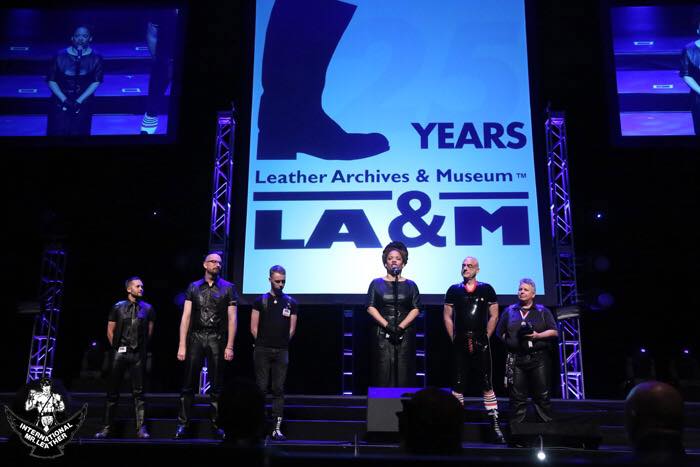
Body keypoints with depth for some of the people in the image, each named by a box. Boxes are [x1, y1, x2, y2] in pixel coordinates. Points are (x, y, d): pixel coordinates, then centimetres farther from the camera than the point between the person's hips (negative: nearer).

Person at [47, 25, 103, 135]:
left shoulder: (95, 58, -5)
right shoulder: (61, 56, -4)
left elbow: (96, 82, -8)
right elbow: (51, 80, -3)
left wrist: (79, 101, -15)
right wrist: (64, 100, -16)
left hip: (83, 103, 0)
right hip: (60, 101, 0)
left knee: (78, 132, 6)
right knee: (58, 132, 0)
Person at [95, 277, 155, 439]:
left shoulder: (147, 309, 6)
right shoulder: (118, 307, 5)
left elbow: (149, 332, 10)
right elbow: (110, 331, 9)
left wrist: (142, 348, 10)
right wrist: (117, 347, 9)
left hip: (138, 354, 0)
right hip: (119, 352, 0)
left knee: (138, 392, 1)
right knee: (112, 391, 4)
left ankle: (141, 428, 2)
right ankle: (107, 427, 11)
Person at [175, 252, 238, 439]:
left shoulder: (228, 288, 5)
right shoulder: (193, 287, 8)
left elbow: (232, 318, 1)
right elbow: (186, 317, 4)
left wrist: (229, 346, -6)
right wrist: (182, 346, -3)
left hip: (217, 339, -1)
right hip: (195, 338, 1)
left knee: (216, 385, 4)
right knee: (189, 383, 1)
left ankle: (217, 424, 13)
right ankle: (183, 424, 8)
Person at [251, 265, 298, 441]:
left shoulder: (291, 302, 8)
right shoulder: (260, 301, 3)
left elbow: (291, 329, 10)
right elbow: (254, 328, 3)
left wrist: (281, 343, 6)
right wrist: (263, 343, 6)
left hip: (281, 352, 1)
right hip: (262, 351, -1)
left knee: (278, 390, 2)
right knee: (261, 388, -1)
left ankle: (277, 428, 4)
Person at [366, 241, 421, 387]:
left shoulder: (410, 285, 11)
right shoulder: (377, 283, 9)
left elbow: (416, 309, 2)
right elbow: (370, 307, 0)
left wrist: (400, 327, -12)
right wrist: (387, 325, -13)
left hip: (405, 333, 1)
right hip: (381, 333, -1)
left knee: (403, 370, -4)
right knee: (384, 369, -6)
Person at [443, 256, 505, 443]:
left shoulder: (487, 289, 6)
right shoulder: (454, 290, 9)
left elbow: (493, 316, 7)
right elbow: (447, 317, 11)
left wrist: (486, 337, 1)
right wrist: (454, 338, 4)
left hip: (480, 343, -1)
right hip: (460, 344, 1)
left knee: (486, 384, -1)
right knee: (458, 385, 3)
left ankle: (494, 425, 4)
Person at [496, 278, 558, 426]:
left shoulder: (542, 311, 11)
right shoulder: (509, 311, 15)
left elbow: (554, 332, 5)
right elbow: (500, 333, 18)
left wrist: (537, 335, -9)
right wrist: (510, 341, 4)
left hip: (538, 358, -1)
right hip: (516, 359, 1)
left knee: (542, 394, -1)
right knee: (517, 396, 1)